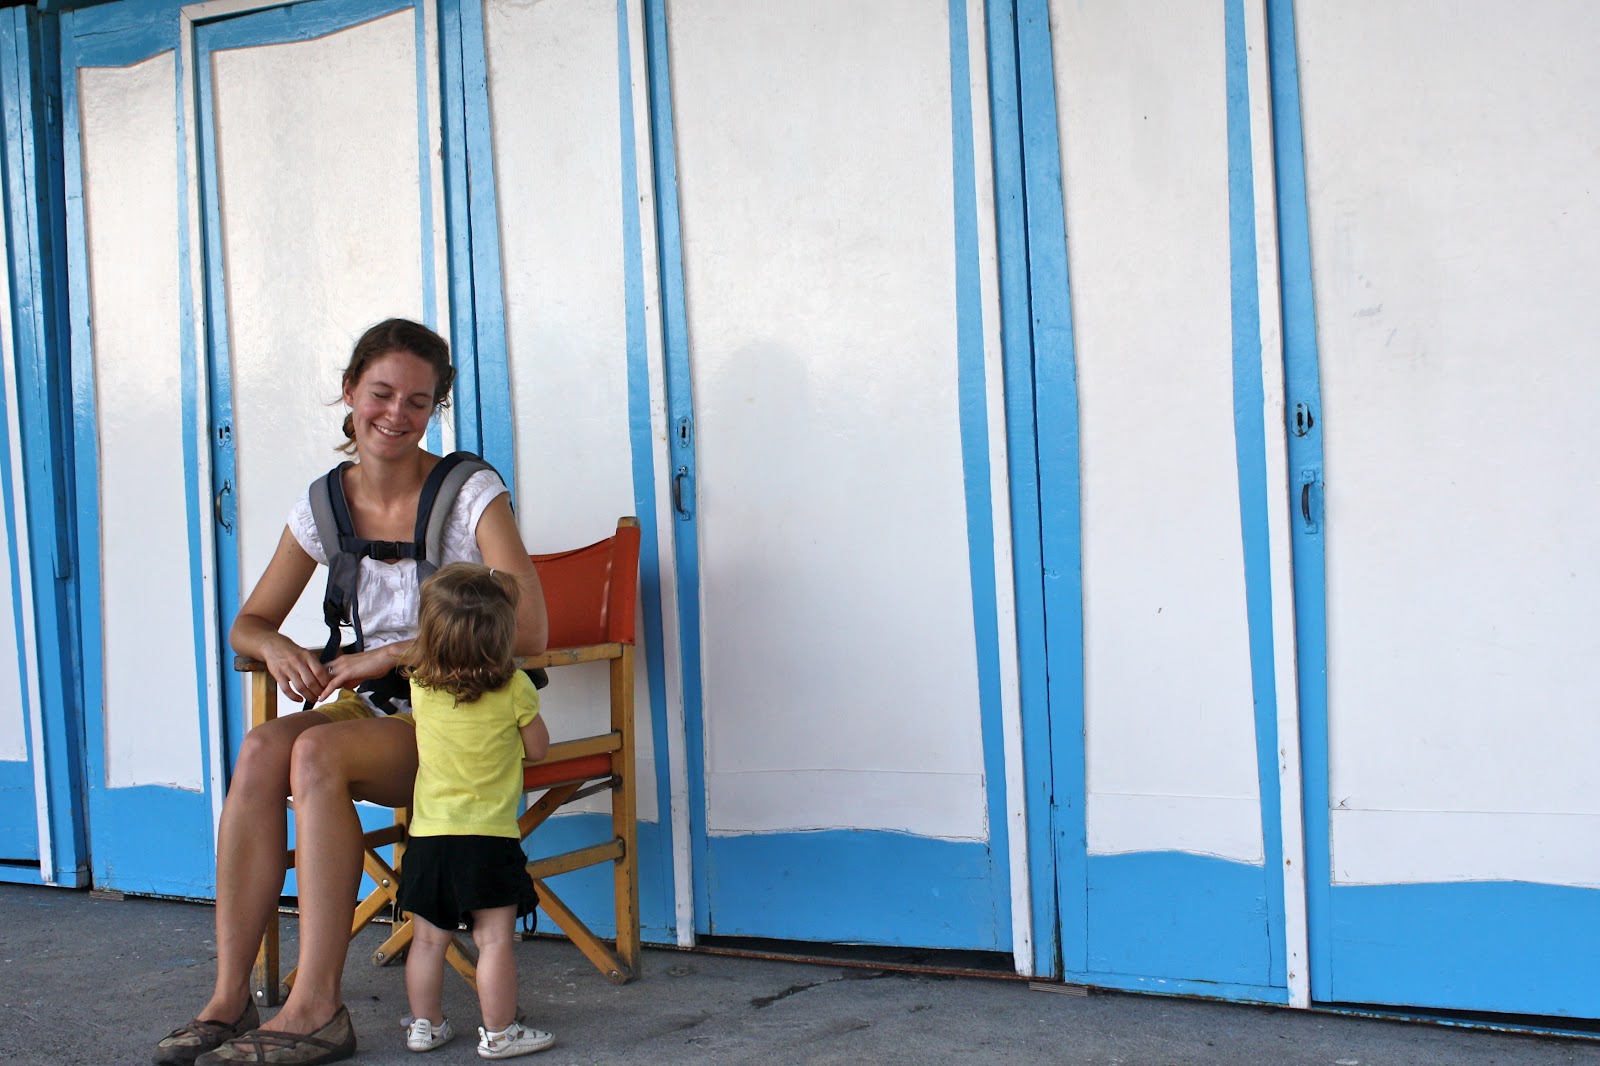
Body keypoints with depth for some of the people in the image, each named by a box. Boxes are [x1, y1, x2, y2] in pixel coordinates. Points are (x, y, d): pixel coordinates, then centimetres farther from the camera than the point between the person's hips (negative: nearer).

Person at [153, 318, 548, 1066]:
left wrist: (396, 654, -21)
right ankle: (229, 999, -24)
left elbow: (528, 632, -18)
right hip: (370, 712, 5)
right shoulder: (324, 507, 6)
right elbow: (248, 623, 14)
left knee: (317, 751, -32)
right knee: (260, 748, -26)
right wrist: (277, 648, -11)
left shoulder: (471, 495, -9)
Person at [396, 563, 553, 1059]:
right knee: (494, 939, 2)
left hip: (428, 833, 4)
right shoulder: (515, 688, -10)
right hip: (489, 837, -4)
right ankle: (499, 1033, 6)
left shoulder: (420, 685, -2)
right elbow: (538, 748, 2)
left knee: (428, 939, 13)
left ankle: (424, 1024, 23)